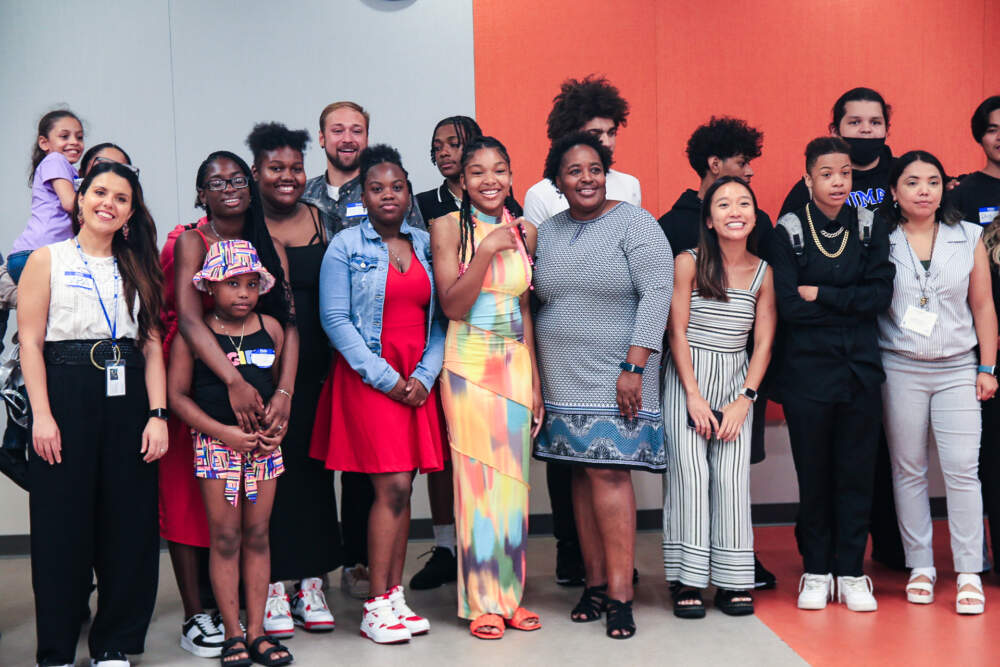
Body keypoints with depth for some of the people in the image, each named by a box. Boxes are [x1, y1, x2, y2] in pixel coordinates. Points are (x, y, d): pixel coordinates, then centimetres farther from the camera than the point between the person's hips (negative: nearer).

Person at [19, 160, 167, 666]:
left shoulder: (137, 268, 15)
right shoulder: (48, 259, 5)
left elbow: (152, 345, 9)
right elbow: (30, 341, -2)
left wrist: (158, 414, -2)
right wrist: (41, 416, -12)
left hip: (126, 398, 3)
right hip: (66, 397, -3)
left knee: (129, 525, 3)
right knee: (63, 525, 0)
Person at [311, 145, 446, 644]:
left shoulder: (425, 244, 10)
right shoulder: (345, 246, -1)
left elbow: (439, 316, 8)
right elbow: (335, 319, -6)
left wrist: (424, 375, -5)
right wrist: (386, 378, -10)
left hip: (417, 381, 4)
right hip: (367, 378, -4)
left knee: (401, 489, 6)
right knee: (392, 486, -10)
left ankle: (394, 597, 14)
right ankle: (376, 607, -1)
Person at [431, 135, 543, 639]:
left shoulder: (524, 232, 9)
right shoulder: (448, 228, -3)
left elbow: (525, 310, 11)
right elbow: (452, 305, -11)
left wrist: (536, 380, 8)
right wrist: (487, 250, -19)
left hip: (517, 365, 4)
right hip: (469, 365, -4)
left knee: (514, 479, 6)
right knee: (477, 478, -2)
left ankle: (509, 595, 18)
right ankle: (483, 602, 9)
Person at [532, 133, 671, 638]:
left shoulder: (633, 223, -4)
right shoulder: (547, 232, 12)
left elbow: (656, 293, -11)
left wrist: (634, 367, -16)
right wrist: (536, 371, 7)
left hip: (616, 375, -5)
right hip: (563, 378, 5)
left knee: (609, 472, -10)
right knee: (582, 474, 7)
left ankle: (619, 592, -5)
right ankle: (595, 582, 14)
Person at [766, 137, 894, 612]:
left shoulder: (870, 227, 6)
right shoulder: (789, 231, -1)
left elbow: (882, 294, -5)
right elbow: (788, 306, -11)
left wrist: (822, 296, -11)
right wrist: (850, 303, -7)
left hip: (861, 366, 2)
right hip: (807, 368, -2)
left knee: (857, 472, 5)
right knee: (814, 473, 5)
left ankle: (851, 573, 16)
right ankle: (816, 572, 17)